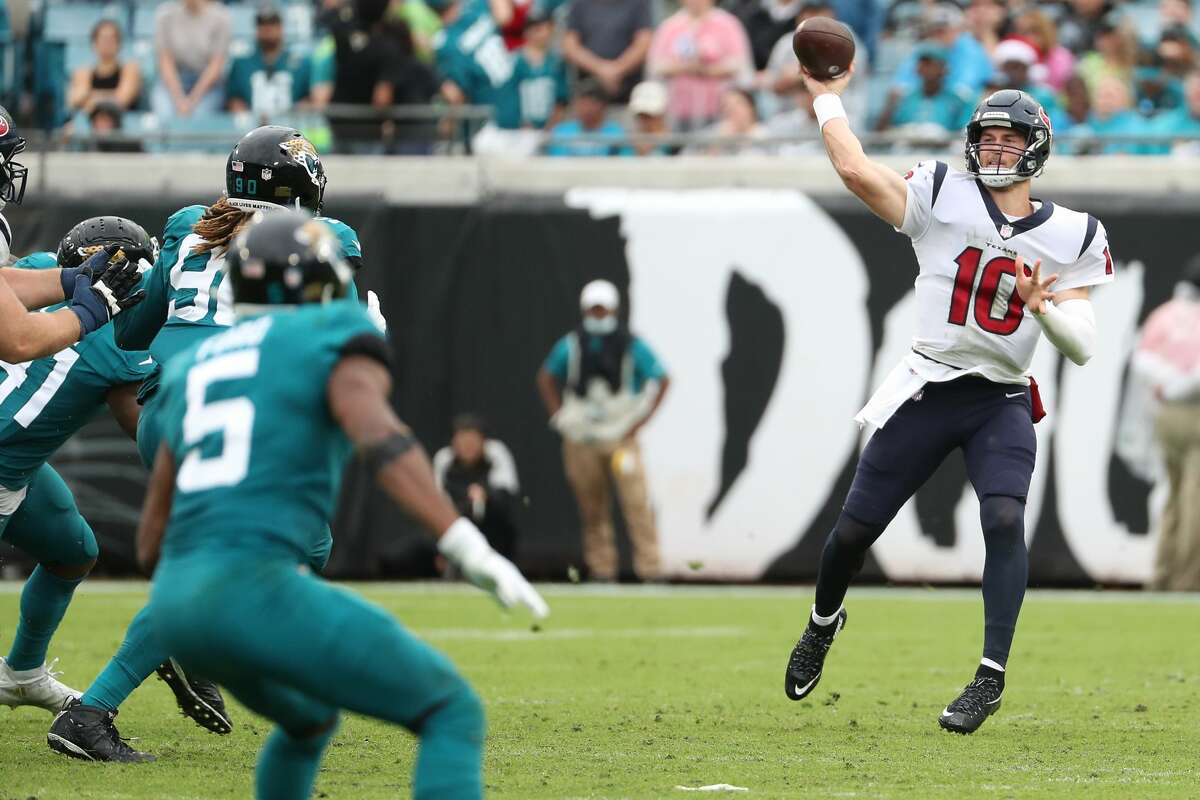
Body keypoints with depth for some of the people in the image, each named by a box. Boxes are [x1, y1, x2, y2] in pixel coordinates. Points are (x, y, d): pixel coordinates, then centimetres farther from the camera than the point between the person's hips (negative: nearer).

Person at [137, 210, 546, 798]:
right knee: (453, 715, 0)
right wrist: (468, 550, -25)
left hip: (177, 601, 8)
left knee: (310, 721, 35)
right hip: (254, 594, -7)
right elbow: (379, 440, -16)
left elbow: (152, 544, 25)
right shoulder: (333, 339, 6)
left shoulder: (195, 371, 25)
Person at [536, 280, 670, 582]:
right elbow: (546, 378, 17)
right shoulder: (571, 345, 4)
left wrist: (641, 419, -2)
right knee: (592, 509, 3)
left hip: (621, 436, -2)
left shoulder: (632, 346, -1)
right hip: (581, 440, 2)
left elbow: (662, 380, 5)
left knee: (636, 501, -13)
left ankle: (649, 568, -14)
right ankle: (601, 570, 8)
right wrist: (559, 417, 6)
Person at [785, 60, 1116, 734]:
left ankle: (992, 676, -18)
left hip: (1003, 404, 0)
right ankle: (824, 622, 37)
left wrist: (1044, 307, -19)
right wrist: (827, 99, -5)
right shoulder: (942, 198, -1)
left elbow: (1083, 348, -1)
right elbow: (857, 171, -14)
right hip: (928, 392, 0)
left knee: (1005, 519, -24)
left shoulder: (1072, 238, 3)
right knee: (855, 529, 4)